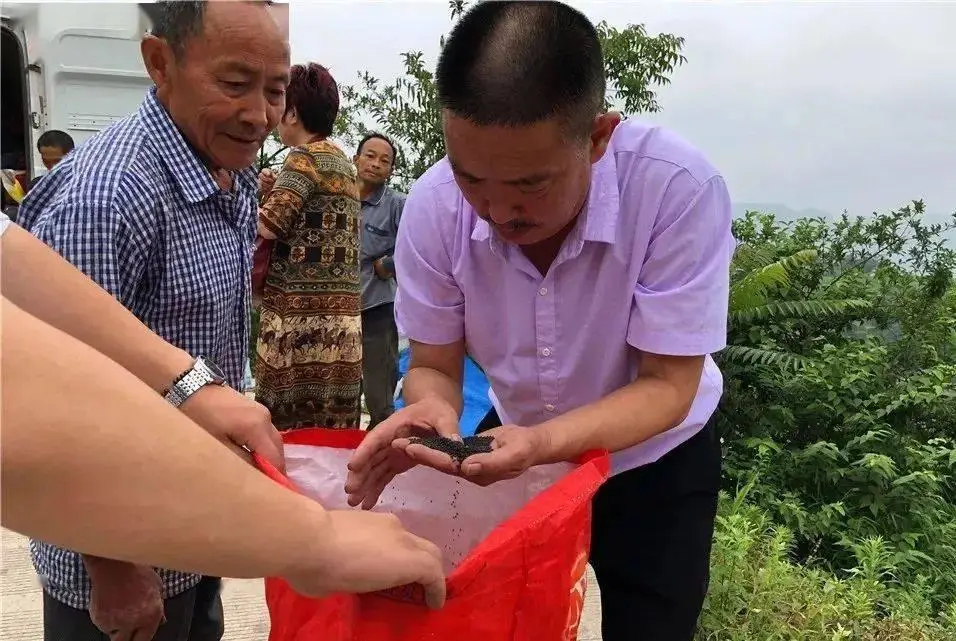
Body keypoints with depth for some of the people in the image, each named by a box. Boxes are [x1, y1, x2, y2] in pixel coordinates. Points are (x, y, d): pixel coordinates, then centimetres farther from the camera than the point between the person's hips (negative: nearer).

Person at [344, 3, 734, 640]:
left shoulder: (679, 189, -31)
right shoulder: (434, 206, -22)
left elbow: (667, 387, -26)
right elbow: (434, 368, -12)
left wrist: (543, 441, -42)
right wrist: (431, 412, -36)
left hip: (654, 462, -2)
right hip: (518, 447, 3)